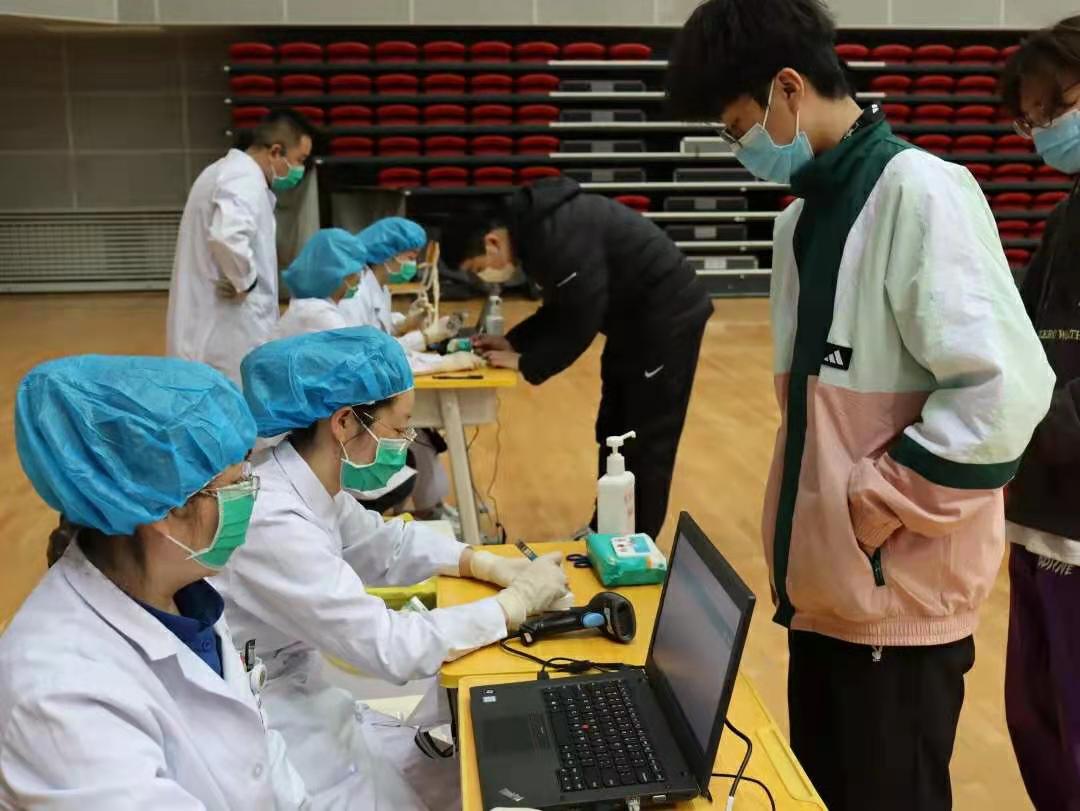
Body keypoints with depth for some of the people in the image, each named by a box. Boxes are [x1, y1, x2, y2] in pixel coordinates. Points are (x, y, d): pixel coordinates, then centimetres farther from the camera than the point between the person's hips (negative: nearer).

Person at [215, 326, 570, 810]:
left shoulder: (309, 484, -3)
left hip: (304, 703, 8)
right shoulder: (273, 525, -31)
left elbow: (387, 542, 14)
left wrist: (490, 565, -2)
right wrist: (521, 600, -17)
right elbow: (394, 649, -29)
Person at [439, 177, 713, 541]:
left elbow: (580, 323, -26)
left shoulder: (560, 236, -28)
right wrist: (513, 342, 2)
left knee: (647, 445, 0)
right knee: (613, 435, 16)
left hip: (666, 320, -10)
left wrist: (525, 364, -16)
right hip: (635, 320, 10)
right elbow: (561, 310, 11)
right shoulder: (533, 226, 2)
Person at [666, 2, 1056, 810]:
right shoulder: (803, 217, 11)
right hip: (824, 584, 8)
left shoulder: (921, 192, -14)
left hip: (898, 593, -7)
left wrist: (872, 506, -16)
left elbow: (1004, 390, -22)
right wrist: (798, 544, 11)